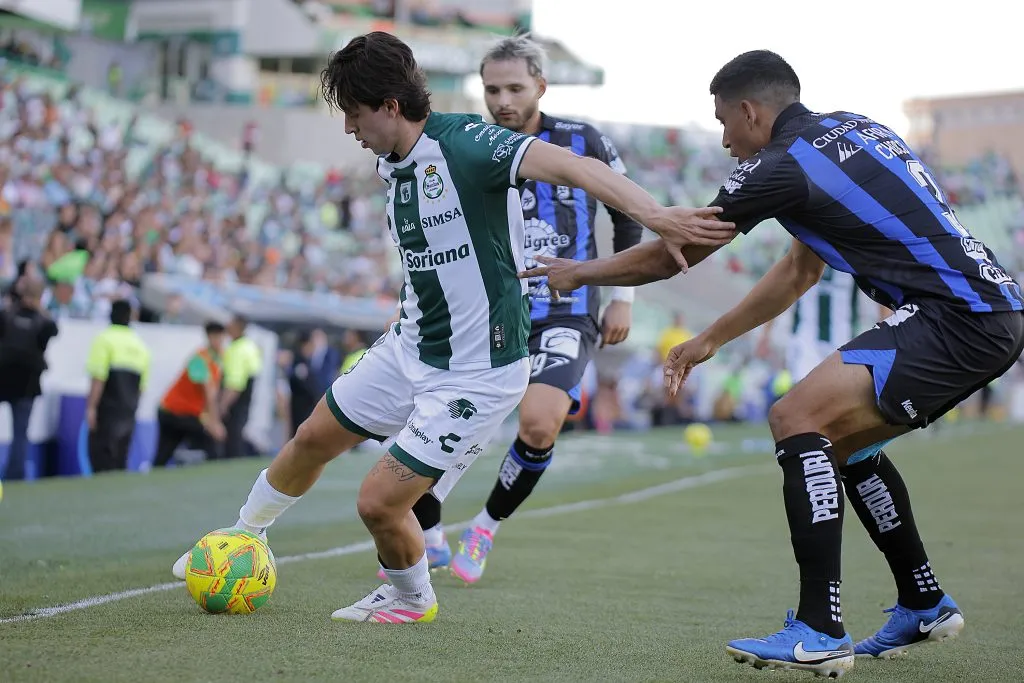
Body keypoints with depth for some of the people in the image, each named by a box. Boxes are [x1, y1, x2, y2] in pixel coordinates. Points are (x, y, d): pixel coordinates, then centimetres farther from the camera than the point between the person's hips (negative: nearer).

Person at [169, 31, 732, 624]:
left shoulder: (463, 142, -25)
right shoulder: (392, 165, 2)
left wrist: (657, 216, -48)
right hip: (410, 348, 9)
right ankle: (244, 537, 49)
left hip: (475, 376, -9)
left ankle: (413, 599, 24)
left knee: (379, 502, -8)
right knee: (313, 440, 22)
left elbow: (575, 168, -36)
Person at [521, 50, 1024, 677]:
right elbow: (801, 269, 29)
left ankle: (820, 632, -17)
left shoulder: (782, 167, -8)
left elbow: (665, 259, 3)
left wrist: (578, 272, 20)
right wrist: (711, 339, 35)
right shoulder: (852, 129, 19)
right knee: (841, 440, 20)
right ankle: (924, 606, 29)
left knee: (797, 418, -14)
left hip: (956, 321, -10)